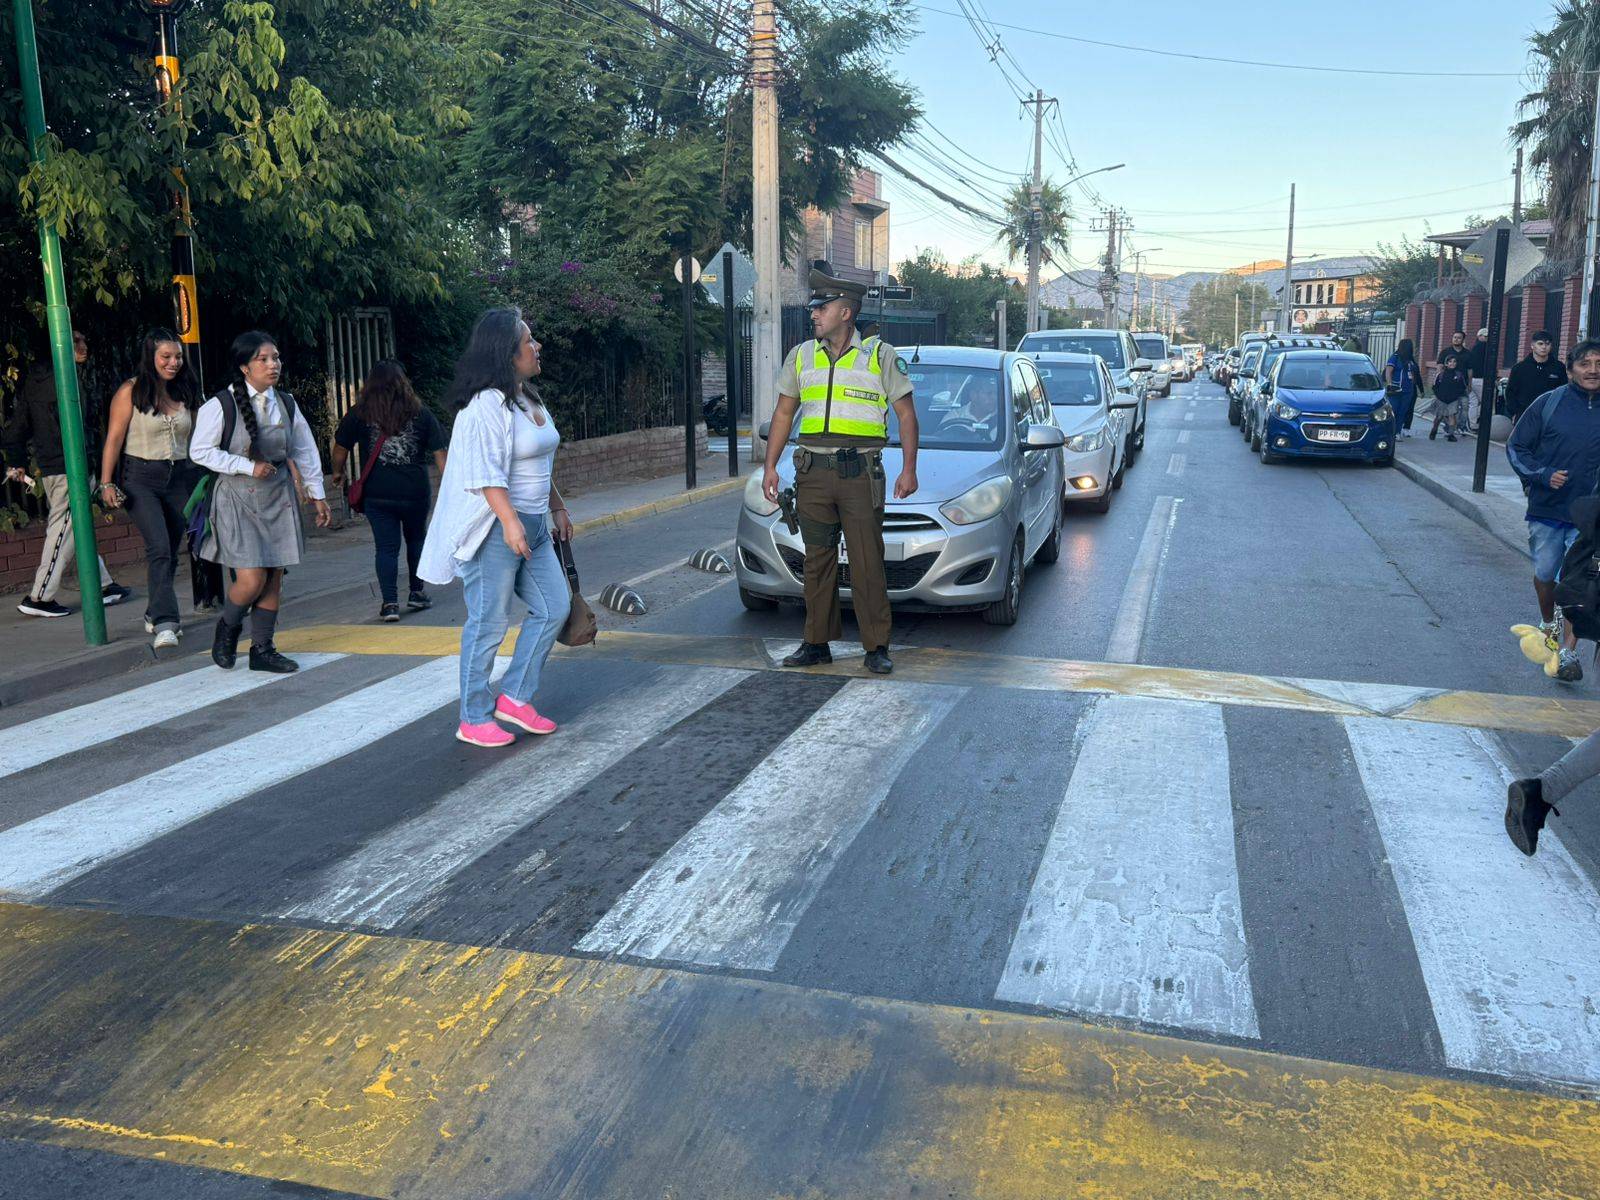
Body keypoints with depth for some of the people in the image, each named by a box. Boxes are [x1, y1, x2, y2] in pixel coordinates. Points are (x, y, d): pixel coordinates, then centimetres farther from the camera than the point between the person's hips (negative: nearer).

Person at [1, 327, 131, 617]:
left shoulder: (33, 378, 15)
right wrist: (86, 463, -17)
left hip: (48, 465, 10)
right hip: (68, 466, -10)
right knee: (63, 530, -4)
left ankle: (103, 586, 23)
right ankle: (40, 598, -2)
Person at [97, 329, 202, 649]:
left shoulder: (185, 393, 10)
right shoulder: (130, 392, -4)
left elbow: (195, 439, 17)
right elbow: (114, 439, -4)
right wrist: (106, 483, -8)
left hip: (180, 478, 5)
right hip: (141, 478, -5)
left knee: (171, 551, 9)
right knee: (159, 548, -18)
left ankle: (154, 615, 25)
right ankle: (164, 623, -22)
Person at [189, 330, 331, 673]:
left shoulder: (286, 404, 6)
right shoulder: (221, 405, -10)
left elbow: (305, 450, 14)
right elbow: (199, 451, -8)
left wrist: (317, 494, 13)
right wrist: (248, 466, -15)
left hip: (278, 497, 5)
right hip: (237, 499, -5)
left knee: (274, 579, 5)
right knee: (251, 579, -11)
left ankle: (262, 649, 18)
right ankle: (227, 627, 20)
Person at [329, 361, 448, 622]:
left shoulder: (359, 414, 2)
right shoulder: (420, 414, 2)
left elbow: (340, 448, 9)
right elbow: (439, 453, 2)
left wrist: (338, 472, 27)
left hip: (376, 493, 0)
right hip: (415, 492, 0)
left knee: (385, 546, 4)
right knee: (416, 541, 19)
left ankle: (389, 602, -3)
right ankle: (417, 594, 24)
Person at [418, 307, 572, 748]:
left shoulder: (529, 399, 15)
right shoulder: (487, 405, -16)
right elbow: (486, 471, -24)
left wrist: (557, 508, 26)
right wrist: (510, 521, -31)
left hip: (533, 526, 10)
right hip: (496, 530, -10)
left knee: (554, 607, 9)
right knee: (488, 623, -2)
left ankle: (515, 697, 18)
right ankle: (474, 719, 9)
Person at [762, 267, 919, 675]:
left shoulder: (880, 356, 3)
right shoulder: (800, 357, 13)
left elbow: (906, 414, 4)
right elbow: (784, 413, 18)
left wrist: (908, 469, -3)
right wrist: (770, 466, 10)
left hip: (860, 472, -3)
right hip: (813, 472, 4)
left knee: (868, 564, -4)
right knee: (817, 562, 7)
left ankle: (876, 649, 3)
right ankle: (817, 644, 15)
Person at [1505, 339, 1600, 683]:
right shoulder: (1549, 403, -3)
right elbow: (1516, 447, 2)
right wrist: (1542, 475, -12)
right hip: (1546, 509, 1)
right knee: (1545, 574, 13)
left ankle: (1568, 651, -1)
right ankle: (1548, 623, 40)